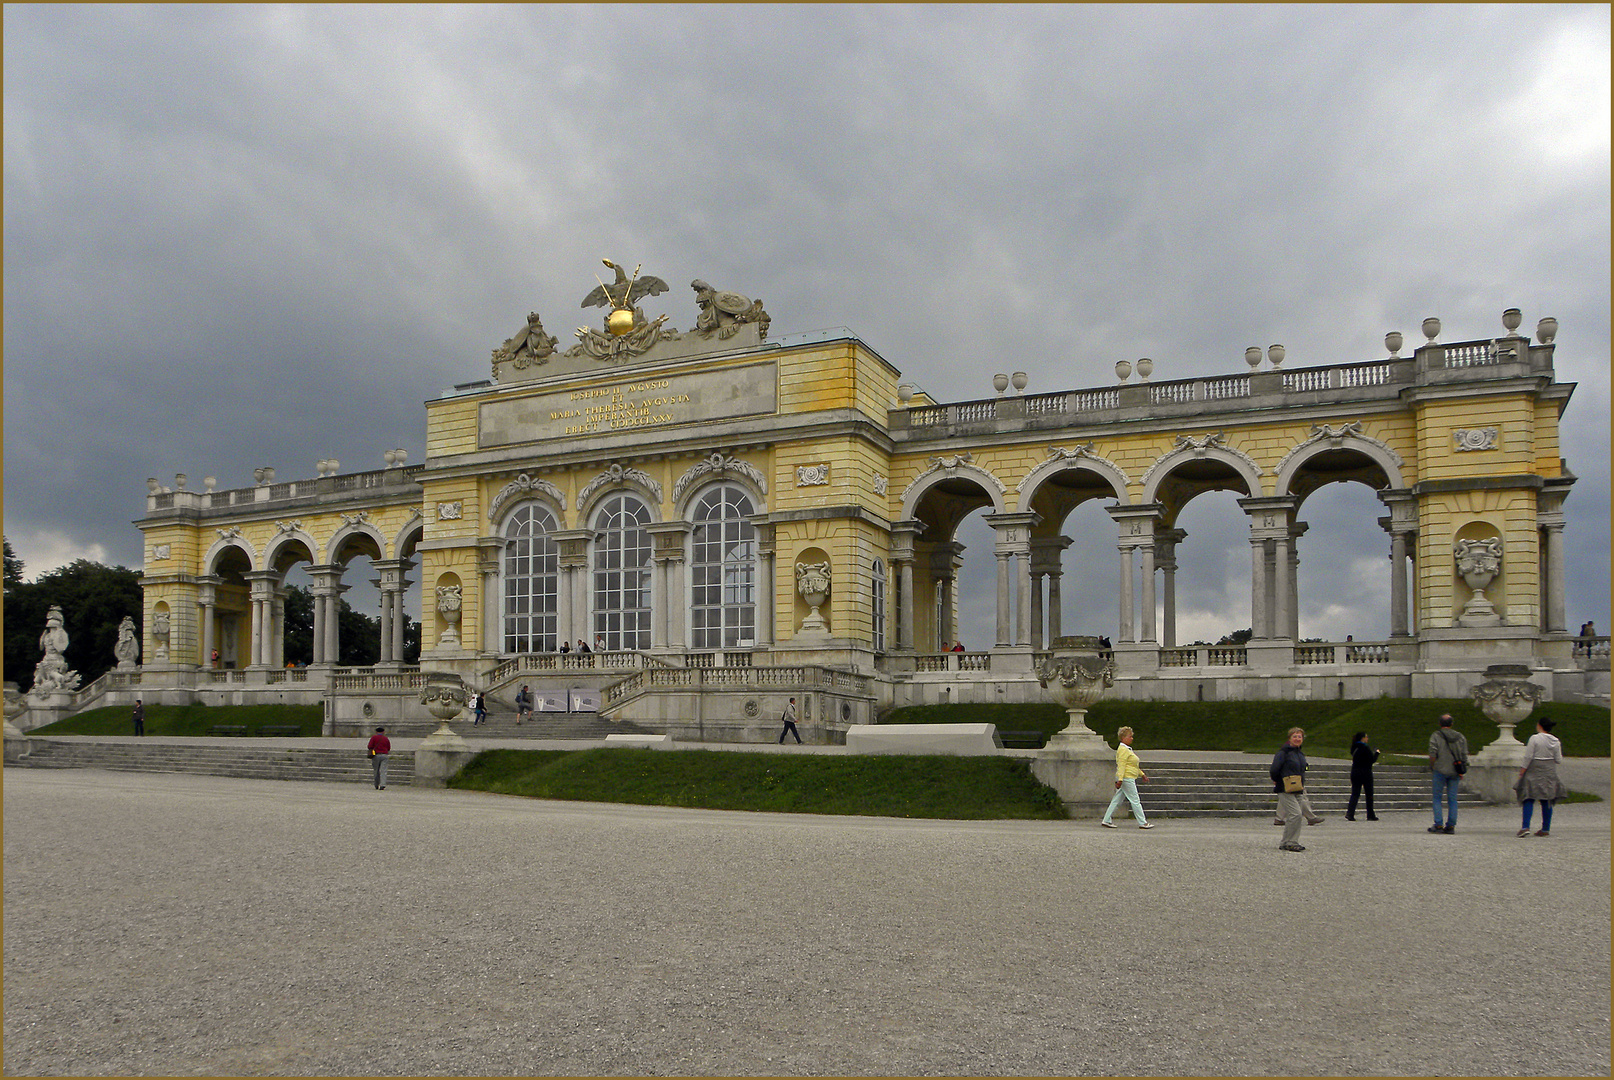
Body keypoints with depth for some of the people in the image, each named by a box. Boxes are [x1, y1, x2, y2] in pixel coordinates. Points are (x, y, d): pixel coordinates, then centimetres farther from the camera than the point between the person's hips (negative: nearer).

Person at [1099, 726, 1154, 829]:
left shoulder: (1127, 749, 20)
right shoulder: (1123, 749, -12)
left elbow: (1134, 766, 28)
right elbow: (1121, 765, -20)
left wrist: (1142, 774, 25)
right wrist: (1120, 779, -25)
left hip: (1128, 779, 10)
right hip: (1127, 779, -10)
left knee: (1117, 800, 9)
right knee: (1135, 801, -4)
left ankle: (1106, 820, 11)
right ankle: (1142, 823, 2)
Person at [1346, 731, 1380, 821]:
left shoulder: (1354, 748, 7)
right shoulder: (1365, 748, -14)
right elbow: (1372, 759, -13)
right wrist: (1377, 753, 5)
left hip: (1355, 773, 6)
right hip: (1365, 772, -5)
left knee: (1355, 793, 4)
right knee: (1369, 794, 9)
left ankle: (1350, 813, -11)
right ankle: (1370, 815, 16)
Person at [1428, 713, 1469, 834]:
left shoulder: (1436, 736, -5)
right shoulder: (1460, 737, 8)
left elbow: (1433, 755, -12)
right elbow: (1464, 755, 7)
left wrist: (1432, 768, 1)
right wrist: (1462, 772, 13)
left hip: (1440, 771, -4)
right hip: (1455, 772, 4)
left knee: (1436, 797, 3)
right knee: (1452, 799, 8)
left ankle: (1438, 825, -2)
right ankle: (1451, 826, 6)